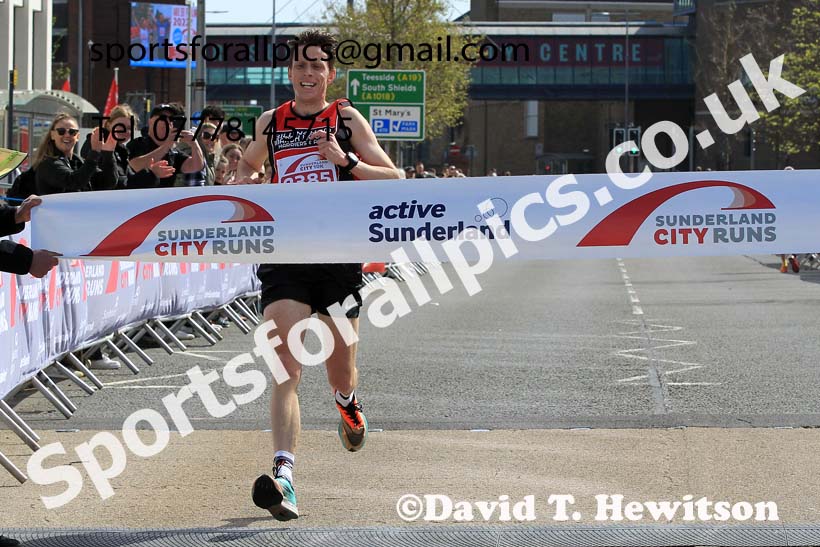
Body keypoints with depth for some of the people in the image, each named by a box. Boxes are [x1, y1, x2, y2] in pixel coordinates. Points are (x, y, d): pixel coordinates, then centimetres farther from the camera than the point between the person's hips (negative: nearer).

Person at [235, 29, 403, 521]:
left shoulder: (346, 119, 3)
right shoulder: (270, 123, 10)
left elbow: (396, 179, -1)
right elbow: (249, 165, 32)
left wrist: (346, 162, -16)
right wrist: (244, 183, 9)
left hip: (339, 256, 0)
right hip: (285, 255, 0)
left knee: (339, 367, 13)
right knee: (286, 367, -15)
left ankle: (348, 402, 51)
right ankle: (284, 475, -26)